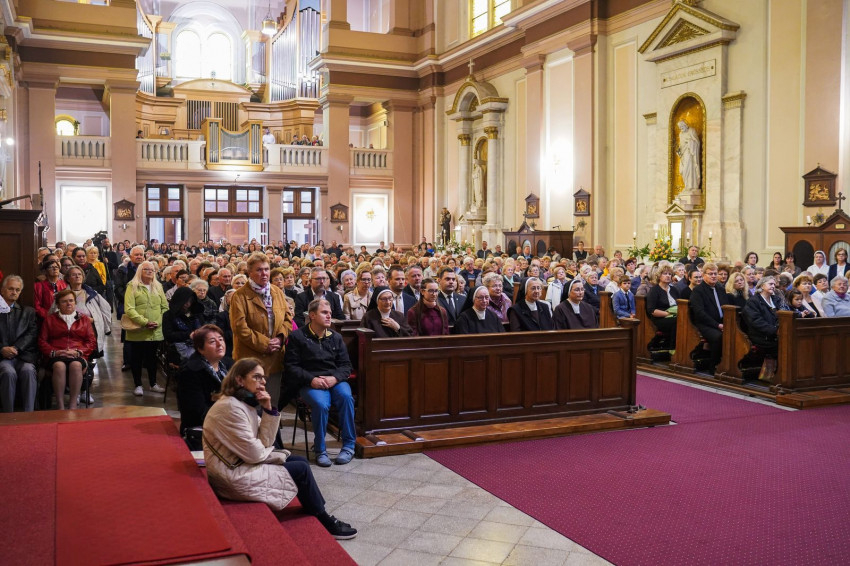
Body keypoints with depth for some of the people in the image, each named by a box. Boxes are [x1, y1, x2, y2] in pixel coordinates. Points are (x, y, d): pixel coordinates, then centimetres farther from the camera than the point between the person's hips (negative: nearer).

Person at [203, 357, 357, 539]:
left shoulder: (245, 404, 6)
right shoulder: (230, 408, -23)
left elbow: (265, 442, 3)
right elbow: (255, 453, -22)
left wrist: (268, 409, -9)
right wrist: (279, 454, -2)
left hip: (242, 464, 10)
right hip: (233, 476, -9)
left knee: (301, 461, 10)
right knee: (301, 470, -5)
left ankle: (318, 513, 19)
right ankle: (326, 524, 11)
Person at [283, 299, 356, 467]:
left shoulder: (336, 338, 16)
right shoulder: (297, 337, 5)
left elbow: (346, 365, 11)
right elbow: (292, 366, -1)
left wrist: (334, 378, -11)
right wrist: (311, 379, -16)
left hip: (334, 380, 3)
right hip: (310, 383, -3)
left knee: (346, 396, -31)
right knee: (321, 403, -34)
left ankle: (349, 446, -19)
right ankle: (320, 450, -16)